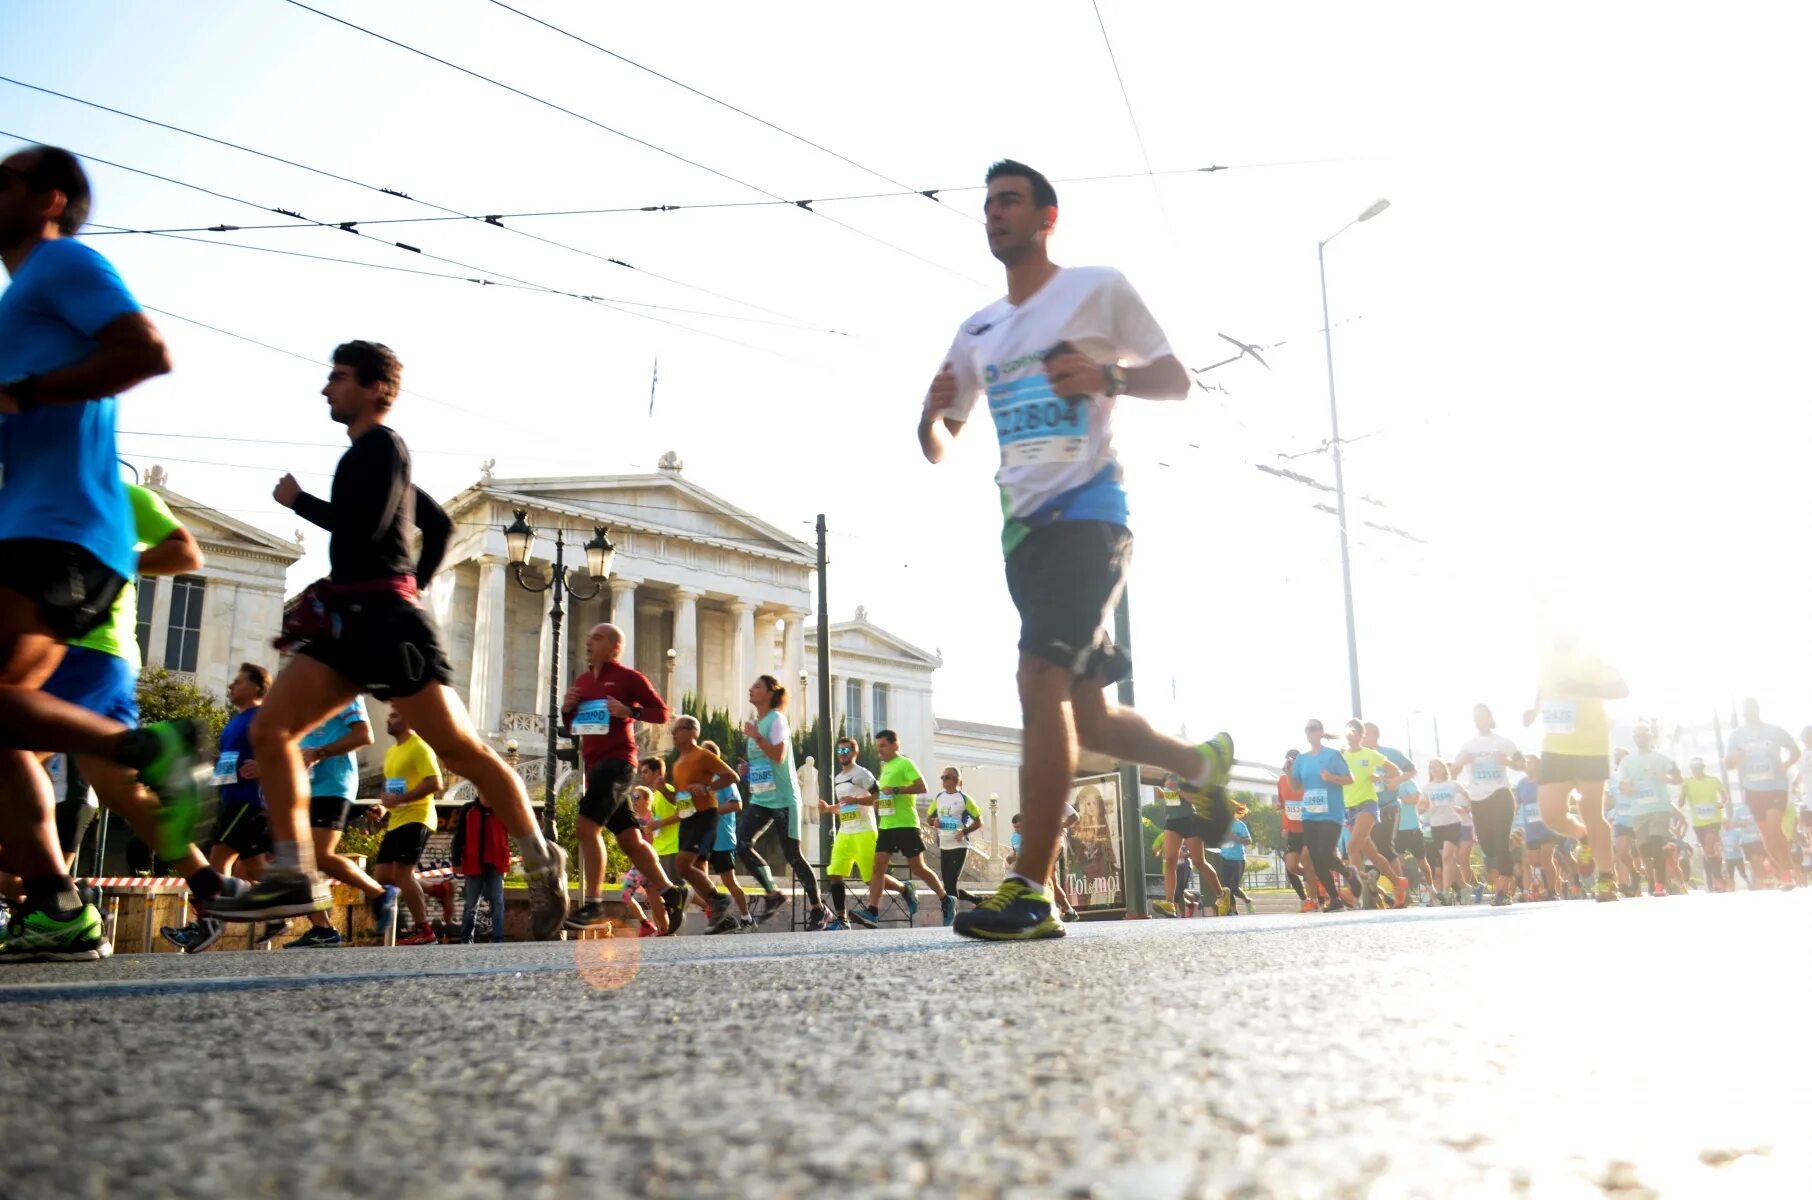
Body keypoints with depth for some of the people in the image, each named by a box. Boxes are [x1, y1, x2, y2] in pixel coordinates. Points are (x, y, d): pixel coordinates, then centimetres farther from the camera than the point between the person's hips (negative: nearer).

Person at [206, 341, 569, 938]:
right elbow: (439, 522, 31)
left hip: (385, 617, -10)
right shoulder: (368, 455, 23)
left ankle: (542, 865, 3)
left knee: (461, 750, -7)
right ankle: (292, 876, -2)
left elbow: (362, 528, -19)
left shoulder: (381, 445, -4)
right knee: (269, 730, -2)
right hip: (350, 618, 10)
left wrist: (296, 499, -3)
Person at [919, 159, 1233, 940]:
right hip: (1023, 526, 7)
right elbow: (938, 450, 20)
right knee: (1086, 717, 11)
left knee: (1041, 684, -21)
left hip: (1087, 510, -7)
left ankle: (1030, 892, -17)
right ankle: (1203, 763, 38)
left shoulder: (1100, 289, 3)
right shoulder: (977, 332, 18)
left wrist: (1106, 377, -17)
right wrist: (932, 413, -4)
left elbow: (1176, 380, 3)